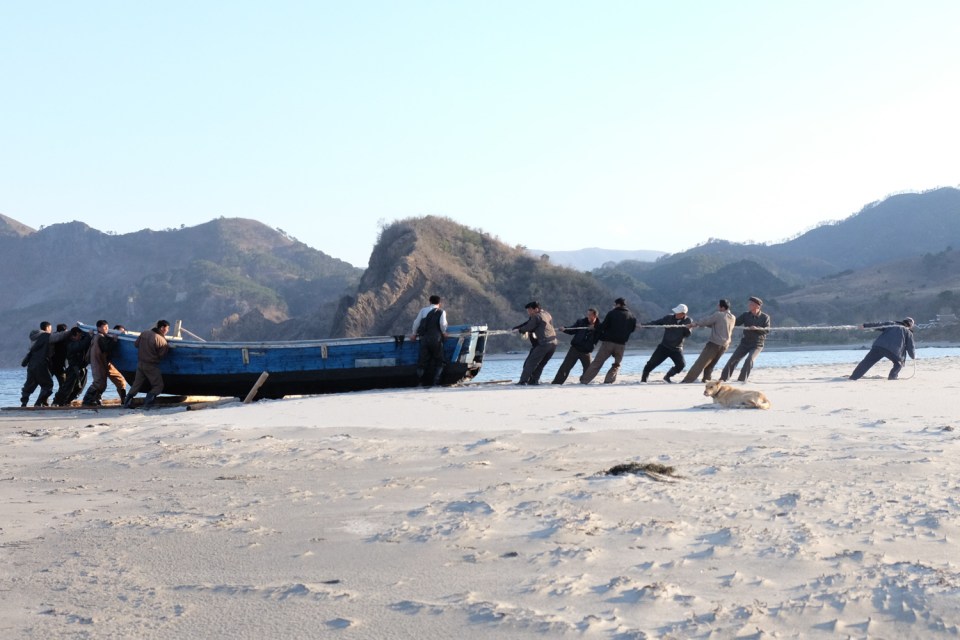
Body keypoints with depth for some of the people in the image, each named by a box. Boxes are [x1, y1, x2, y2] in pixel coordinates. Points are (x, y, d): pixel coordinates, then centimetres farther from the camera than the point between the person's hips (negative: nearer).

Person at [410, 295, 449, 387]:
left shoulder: (423, 310, 13)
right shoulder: (441, 312, 3)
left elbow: (416, 323, 13)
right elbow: (443, 324, -9)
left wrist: (414, 334, 26)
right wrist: (443, 332, 11)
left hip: (424, 338, 3)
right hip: (435, 339, -3)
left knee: (422, 362, 8)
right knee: (440, 361, 7)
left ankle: (419, 383, 4)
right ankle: (435, 382, -3)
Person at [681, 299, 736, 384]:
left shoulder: (718, 315, -11)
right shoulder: (733, 318, 12)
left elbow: (705, 321, -7)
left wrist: (695, 323, 8)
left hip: (714, 343, -7)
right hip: (724, 345, 7)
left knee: (700, 363, -9)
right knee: (710, 364, 19)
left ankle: (687, 380, -12)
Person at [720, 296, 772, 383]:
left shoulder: (765, 317, -7)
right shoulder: (745, 315, 0)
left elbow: (767, 330, -15)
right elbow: (735, 322, -5)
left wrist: (757, 328, -31)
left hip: (757, 344, -3)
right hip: (745, 343, 3)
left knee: (749, 360, -24)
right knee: (733, 359, -4)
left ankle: (742, 380, -15)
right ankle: (724, 378, 4)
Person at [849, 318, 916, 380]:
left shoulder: (892, 324, 29)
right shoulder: (908, 332, 23)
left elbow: (879, 325, 20)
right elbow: (910, 347, 22)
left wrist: (865, 325, 19)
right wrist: (913, 356, 39)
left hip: (879, 346, 2)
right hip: (893, 351, -2)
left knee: (867, 362, 4)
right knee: (898, 363, 24)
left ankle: (854, 377, -1)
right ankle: (892, 376, 3)